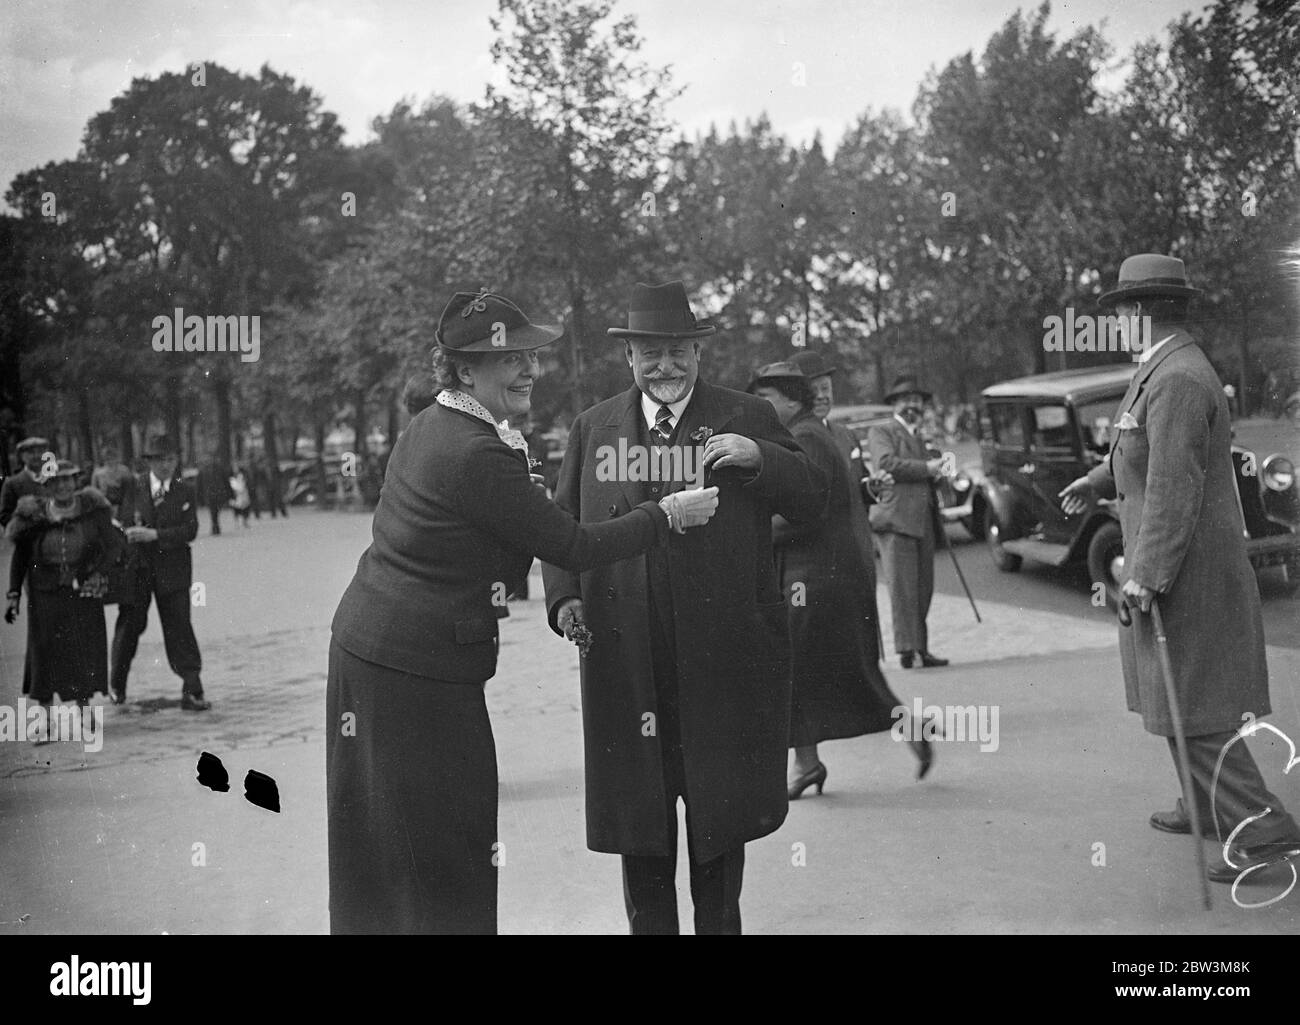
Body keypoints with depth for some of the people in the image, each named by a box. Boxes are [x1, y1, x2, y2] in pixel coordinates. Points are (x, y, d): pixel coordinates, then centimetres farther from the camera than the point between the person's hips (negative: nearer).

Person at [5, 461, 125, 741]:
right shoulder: (33, 513, -2)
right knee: (44, 652, 0)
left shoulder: (92, 507, -4)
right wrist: (13, 594, 3)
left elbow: (113, 545, 1)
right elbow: (19, 557, 6)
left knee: (86, 650, 4)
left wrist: (98, 573, -13)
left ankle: (83, 707, 21)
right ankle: (44, 713, 7)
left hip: (83, 592, 0)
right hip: (45, 594, 0)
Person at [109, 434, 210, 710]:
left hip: (172, 571, 0)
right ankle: (117, 683, 34)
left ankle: (192, 690, -5)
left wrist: (154, 535, -18)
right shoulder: (132, 486, 1)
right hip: (135, 567, 0)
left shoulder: (185, 492, 2)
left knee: (179, 626, -6)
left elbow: (190, 531, -8)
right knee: (130, 624, 11)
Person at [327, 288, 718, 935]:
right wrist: (669, 514, -6)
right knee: (445, 849, 1)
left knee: (378, 830, 18)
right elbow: (573, 547, -16)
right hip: (418, 668, -9)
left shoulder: (427, 426, 9)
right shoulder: (477, 455, -20)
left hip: (363, 641, 10)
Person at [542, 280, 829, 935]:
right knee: (637, 802, 9)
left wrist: (759, 457, -15)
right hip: (626, 652, 2)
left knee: (719, 801, 10)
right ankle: (648, 923, 24)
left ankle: (718, 922, 28)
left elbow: (813, 502, 1)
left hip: (723, 651, -1)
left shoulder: (747, 418, 4)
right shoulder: (593, 426, 10)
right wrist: (564, 596, -2)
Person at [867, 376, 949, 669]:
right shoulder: (880, 432, 5)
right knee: (902, 587, -12)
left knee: (923, 589, 4)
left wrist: (940, 474, 16)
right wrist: (926, 468, -10)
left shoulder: (920, 438, 29)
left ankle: (921, 649, 7)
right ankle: (906, 649, -14)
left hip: (924, 523, 7)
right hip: (896, 520, -7)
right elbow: (885, 463, -13)